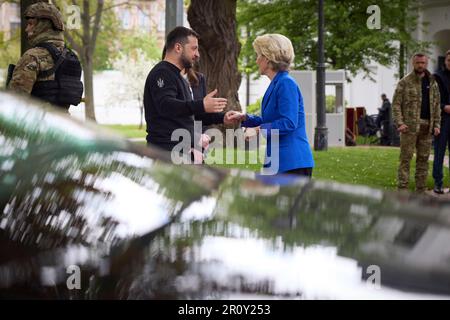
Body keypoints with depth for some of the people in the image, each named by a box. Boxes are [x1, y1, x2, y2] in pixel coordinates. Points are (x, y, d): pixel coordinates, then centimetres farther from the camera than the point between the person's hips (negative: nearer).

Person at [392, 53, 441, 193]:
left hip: (427, 126, 5)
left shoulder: (432, 83, 13)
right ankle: (402, 189, -5)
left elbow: (437, 105, 15)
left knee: (423, 159, 7)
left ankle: (421, 191, 12)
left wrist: (437, 124, 5)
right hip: (410, 126, -5)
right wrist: (399, 123, -15)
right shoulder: (404, 82, -1)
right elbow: (396, 104, -4)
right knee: (406, 158, -4)